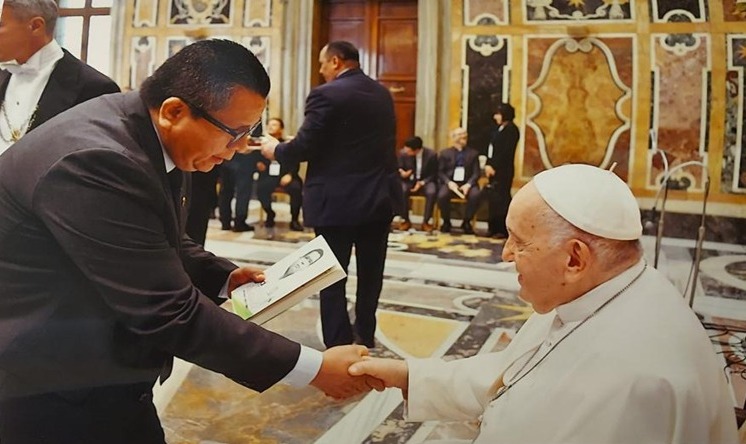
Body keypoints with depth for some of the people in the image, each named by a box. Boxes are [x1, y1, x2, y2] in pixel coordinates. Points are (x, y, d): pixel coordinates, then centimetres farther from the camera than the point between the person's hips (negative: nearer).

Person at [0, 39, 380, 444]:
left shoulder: (155, 137, -3)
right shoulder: (96, 159, -30)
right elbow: (169, 312, -30)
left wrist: (224, 277, -4)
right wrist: (313, 368, -26)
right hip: (50, 391, -8)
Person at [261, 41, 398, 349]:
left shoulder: (327, 95, -13)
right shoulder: (382, 93, 9)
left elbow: (305, 147, -15)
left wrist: (275, 150, 4)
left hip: (337, 202, -7)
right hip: (380, 197, 7)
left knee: (332, 279, 4)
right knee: (370, 274, 17)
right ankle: (364, 339, 33)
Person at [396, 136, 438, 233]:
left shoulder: (431, 155, -13)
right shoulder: (403, 153, -10)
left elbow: (433, 175, -5)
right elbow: (399, 170, 2)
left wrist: (422, 183, -21)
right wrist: (401, 173, -24)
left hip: (426, 182, -1)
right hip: (409, 181, 1)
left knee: (431, 192, -35)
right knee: (400, 191, -32)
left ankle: (425, 222, -19)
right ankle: (406, 220, -15)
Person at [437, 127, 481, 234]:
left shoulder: (473, 153, 14)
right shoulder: (444, 153, 12)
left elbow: (476, 173, 5)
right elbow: (440, 172, 4)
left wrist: (468, 184, -14)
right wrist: (449, 182, -15)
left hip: (466, 183, 1)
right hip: (450, 183, -1)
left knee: (475, 195, -32)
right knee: (442, 195, -33)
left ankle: (466, 222, -9)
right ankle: (446, 222, -7)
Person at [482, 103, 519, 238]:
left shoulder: (511, 129, -9)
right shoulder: (498, 128, 18)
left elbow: (506, 152, -16)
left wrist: (494, 167, -16)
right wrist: (488, 165, 3)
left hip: (503, 171, -9)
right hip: (494, 169, 9)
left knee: (502, 199, -6)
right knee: (493, 198, 9)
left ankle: (504, 230, -1)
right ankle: (494, 228, 16)